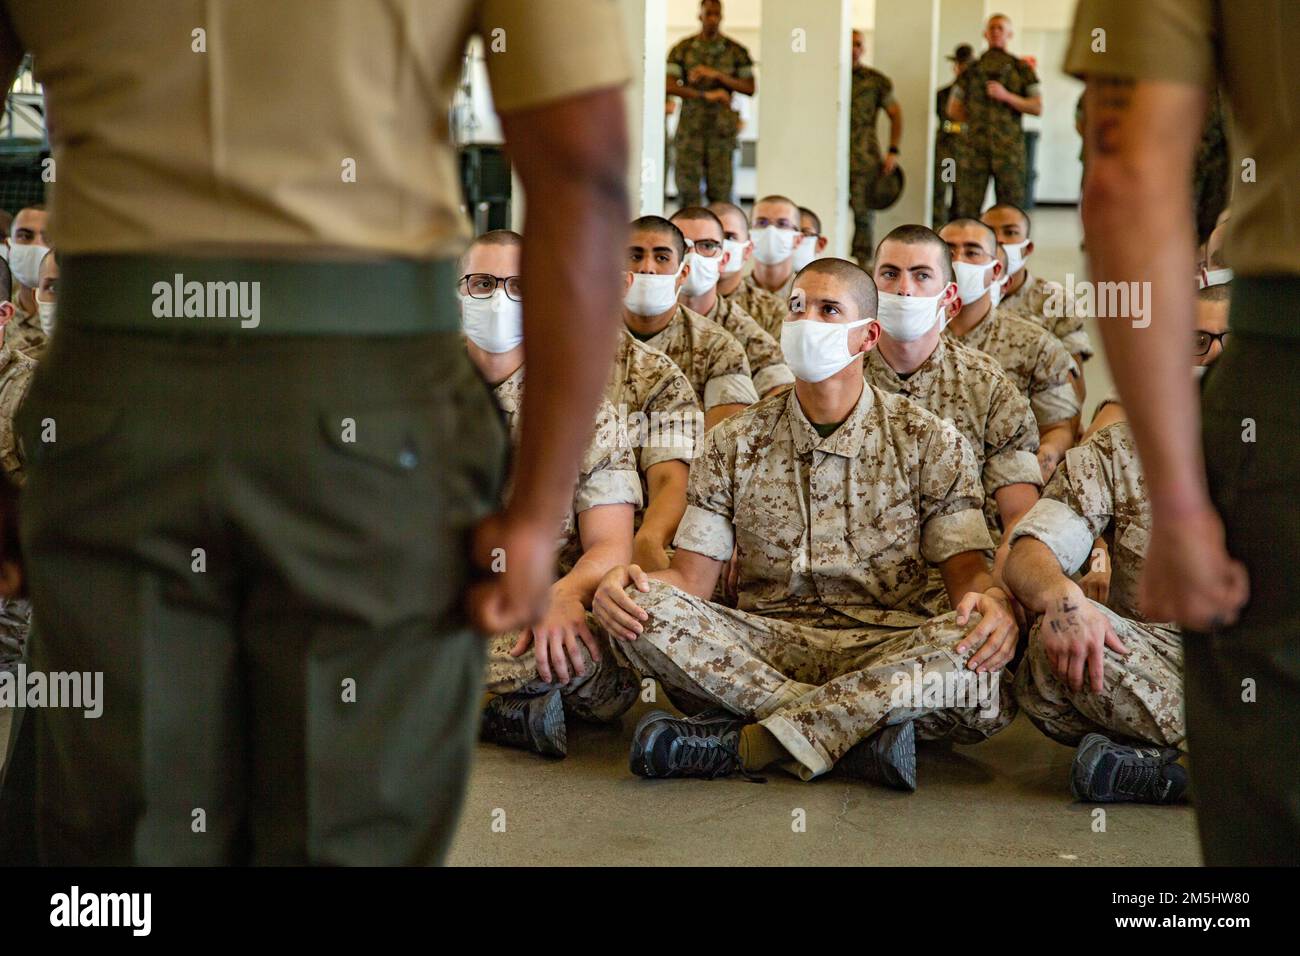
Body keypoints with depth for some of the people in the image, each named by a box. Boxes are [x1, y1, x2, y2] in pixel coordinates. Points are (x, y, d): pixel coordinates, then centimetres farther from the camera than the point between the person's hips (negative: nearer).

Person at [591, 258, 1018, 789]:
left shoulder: (931, 442, 7)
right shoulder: (734, 443, 10)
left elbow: (967, 568, 0)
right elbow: (691, 579, 4)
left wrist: (992, 602, -26)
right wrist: (623, 581, -20)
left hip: (884, 648, -1)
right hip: (763, 646, 1)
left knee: (967, 649, -35)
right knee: (644, 607, -27)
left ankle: (745, 742, -31)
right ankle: (862, 731, -28)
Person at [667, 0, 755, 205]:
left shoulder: (736, 51, 6)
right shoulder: (682, 49, 4)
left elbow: (750, 88, 2)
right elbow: (670, 86, -6)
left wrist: (717, 75, -11)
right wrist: (706, 95, -17)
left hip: (722, 129, 0)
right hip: (690, 126, 0)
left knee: (720, 192, -2)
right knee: (687, 189, -2)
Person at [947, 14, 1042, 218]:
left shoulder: (1022, 69, 9)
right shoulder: (971, 70, 14)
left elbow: (1038, 108, 0)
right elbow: (953, 109, 16)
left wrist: (1006, 96, -12)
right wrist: (977, 120, 4)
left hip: (1009, 149, -1)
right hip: (974, 148, 1)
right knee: (967, 210, -3)